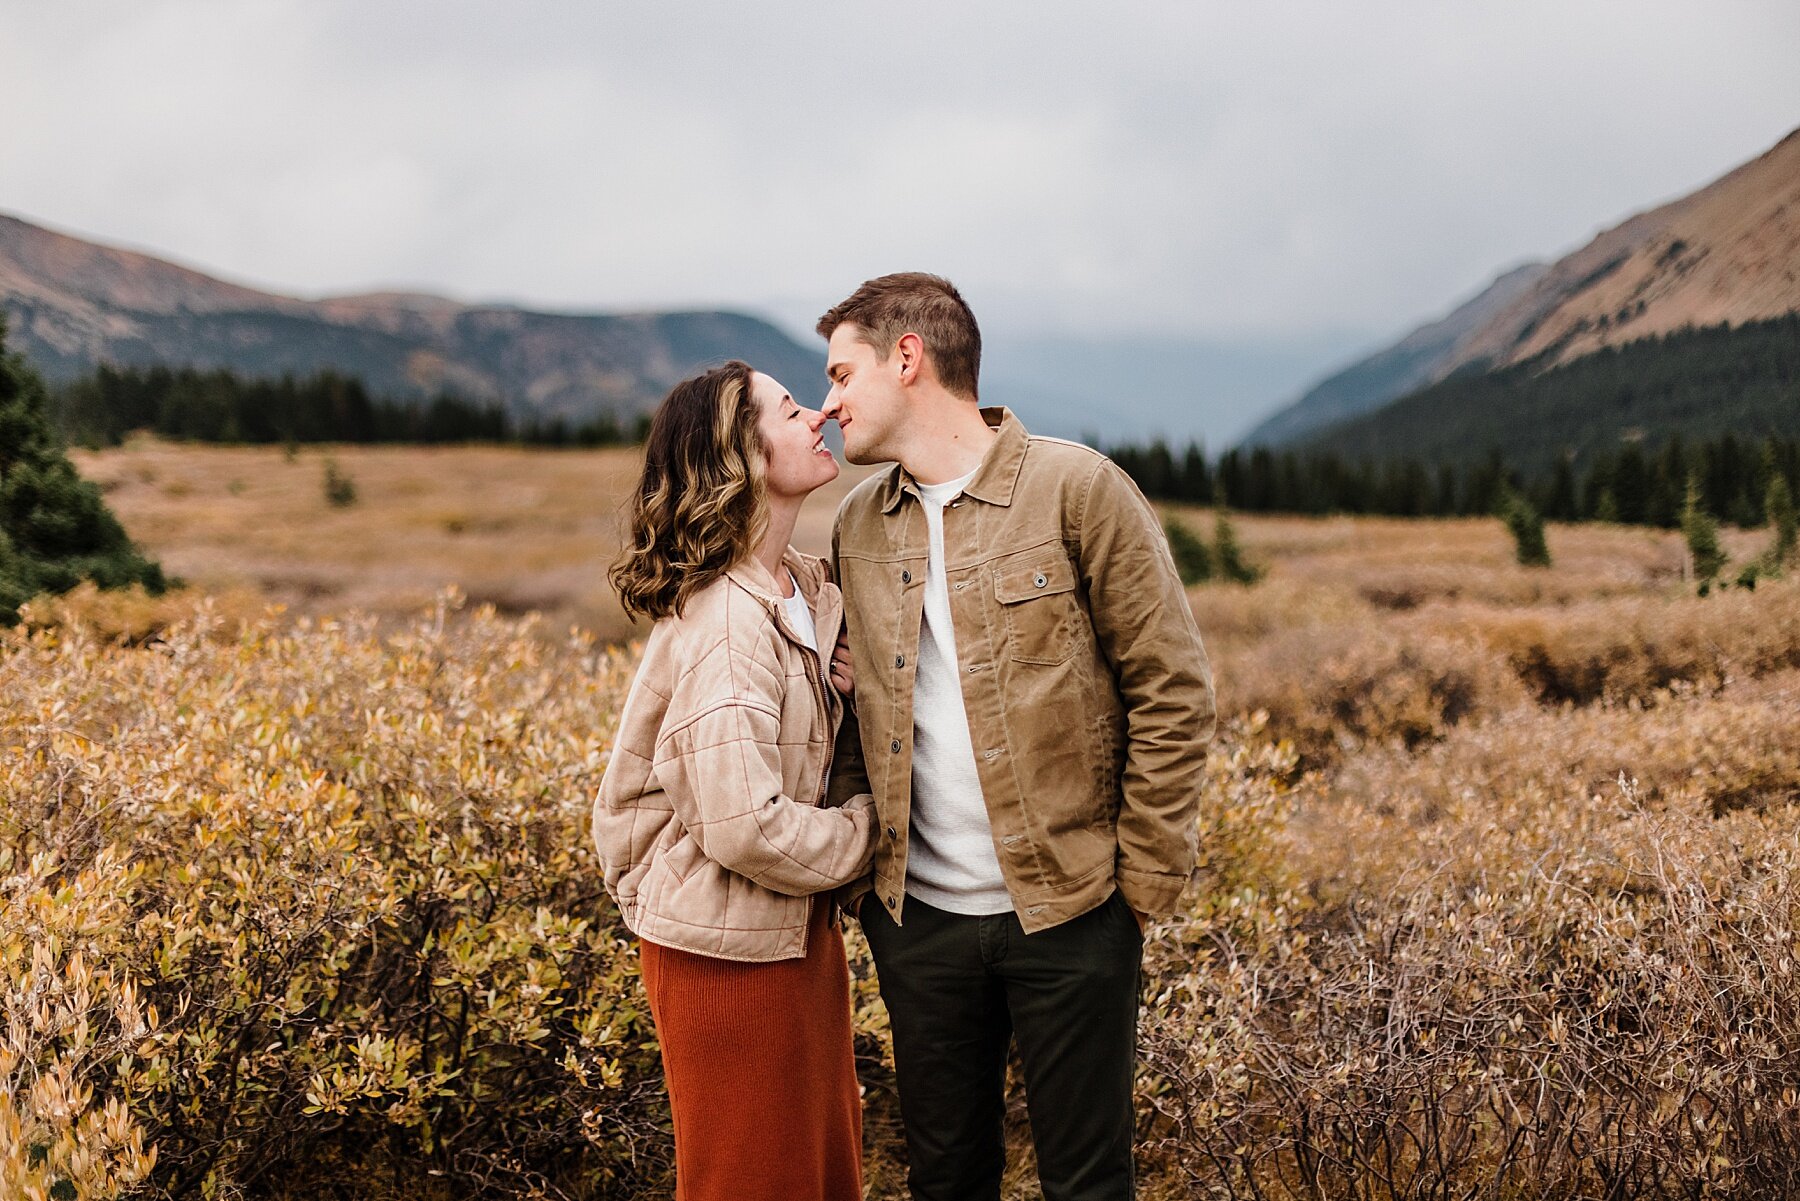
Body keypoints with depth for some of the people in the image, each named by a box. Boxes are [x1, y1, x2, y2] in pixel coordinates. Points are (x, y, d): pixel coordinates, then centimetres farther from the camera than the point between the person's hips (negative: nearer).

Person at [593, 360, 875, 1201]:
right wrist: (864, 833, -11)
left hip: (797, 930, 8)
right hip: (732, 949, -8)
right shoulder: (723, 621, -23)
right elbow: (747, 828, -28)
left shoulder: (807, 588, 4)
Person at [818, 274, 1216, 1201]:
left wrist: (1144, 880, -9)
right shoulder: (857, 525, 8)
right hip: (917, 919, 5)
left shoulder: (1076, 489, -8)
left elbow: (1172, 689, -7)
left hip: (1068, 914, -4)